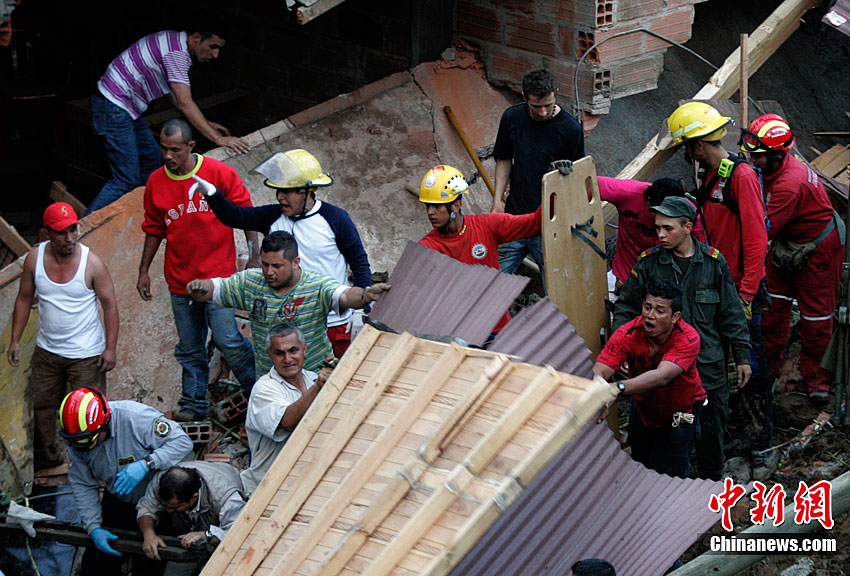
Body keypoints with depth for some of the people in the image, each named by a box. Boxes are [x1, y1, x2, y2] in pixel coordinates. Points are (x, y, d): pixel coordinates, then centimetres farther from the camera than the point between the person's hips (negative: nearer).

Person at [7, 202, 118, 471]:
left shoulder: (91, 262, -16)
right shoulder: (34, 258, -6)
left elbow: (110, 304, -9)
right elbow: (24, 299, 6)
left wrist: (110, 347, -13)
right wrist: (15, 340, 3)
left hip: (86, 355, -4)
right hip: (47, 350, 4)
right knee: (41, 407, 16)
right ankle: (47, 456, 38)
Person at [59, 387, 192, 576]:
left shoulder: (136, 417, -31)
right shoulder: (76, 441, -14)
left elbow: (182, 442, -27)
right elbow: (82, 485, -7)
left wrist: (146, 464, -39)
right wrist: (93, 528, -16)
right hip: (118, 502, 5)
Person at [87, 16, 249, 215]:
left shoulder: (176, 43, 10)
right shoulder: (176, 52, -21)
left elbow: (176, 95, 21)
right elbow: (185, 104, -27)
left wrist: (205, 123, 15)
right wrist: (218, 139, -26)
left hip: (125, 107, 11)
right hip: (112, 109, -11)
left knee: (151, 159, 19)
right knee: (127, 181, -11)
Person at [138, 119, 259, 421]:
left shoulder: (219, 173, -8)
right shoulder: (155, 182, 2)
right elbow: (154, 230, 14)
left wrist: (254, 256, -5)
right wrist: (144, 271, 15)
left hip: (217, 276, -4)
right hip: (180, 280, 4)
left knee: (227, 339, -10)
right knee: (189, 348, 10)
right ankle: (194, 404, 22)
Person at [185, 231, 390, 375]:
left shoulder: (317, 286, -11)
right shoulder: (250, 282, 0)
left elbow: (344, 296, -29)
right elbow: (212, 288, 4)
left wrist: (365, 295, -52)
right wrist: (199, 287, -20)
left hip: (315, 377, -3)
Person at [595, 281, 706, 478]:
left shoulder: (688, 339, -33)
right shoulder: (627, 334, -26)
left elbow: (662, 376, -49)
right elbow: (599, 371, -38)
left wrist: (619, 387, -66)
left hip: (680, 412, -3)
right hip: (642, 409, 3)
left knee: (668, 473, -11)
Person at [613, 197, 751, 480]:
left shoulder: (713, 262, -2)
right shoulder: (648, 262, -4)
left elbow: (731, 314, 4)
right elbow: (626, 308, 5)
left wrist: (742, 356, 5)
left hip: (708, 364, 1)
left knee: (711, 430, 11)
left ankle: (712, 483, 31)